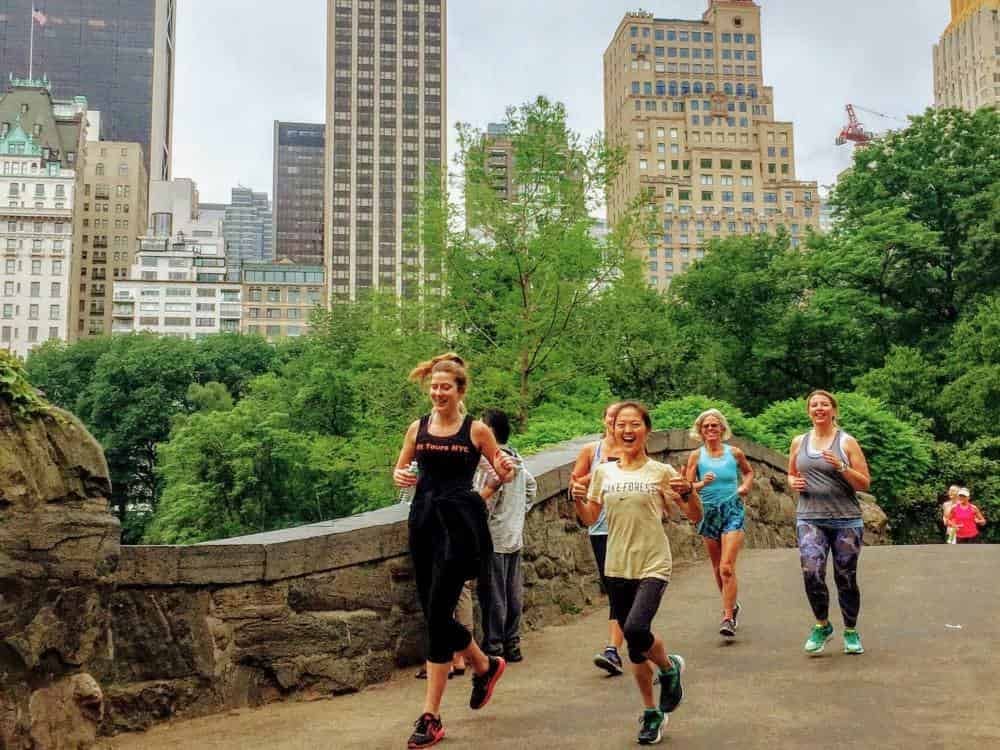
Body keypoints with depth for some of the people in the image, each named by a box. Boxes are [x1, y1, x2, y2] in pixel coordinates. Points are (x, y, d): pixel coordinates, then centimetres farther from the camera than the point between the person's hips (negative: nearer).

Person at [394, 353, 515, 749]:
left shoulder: (476, 430, -1)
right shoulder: (417, 428, 9)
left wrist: (506, 470, -15)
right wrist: (400, 477, -4)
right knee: (435, 614, 10)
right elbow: (400, 469, 19)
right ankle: (485, 665, 39)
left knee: (438, 614, -10)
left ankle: (431, 717, -2)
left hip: (459, 523, -5)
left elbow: (502, 473, 8)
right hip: (424, 520, 5)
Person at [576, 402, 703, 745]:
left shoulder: (661, 472, -3)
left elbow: (695, 517, -1)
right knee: (635, 649, 10)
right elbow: (589, 518, 11)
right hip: (617, 569, 4)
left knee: (636, 630, -26)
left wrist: (688, 492, -21)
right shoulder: (603, 472, 6)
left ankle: (670, 667, 6)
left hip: (653, 566, -4)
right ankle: (652, 712, 29)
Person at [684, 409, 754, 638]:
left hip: (732, 510, -2)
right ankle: (732, 606, 36)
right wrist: (702, 483, -24)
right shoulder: (696, 456, -2)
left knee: (727, 567, -14)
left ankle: (728, 618, -12)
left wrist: (746, 486, 0)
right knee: (717, 568, 14)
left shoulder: (735, 453, 0)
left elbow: (749, 472, 19)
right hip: (708, 512, 2)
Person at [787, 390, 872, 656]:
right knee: (811, 572, -16)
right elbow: (791, 474, 24)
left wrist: (840, 467, -17)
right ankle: (822, 625, 7)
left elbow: (864, 483, -2)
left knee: (846, 578, 5)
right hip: (810, 518, 2)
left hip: (846, 520, -1)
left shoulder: (847, 442, 0)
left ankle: (851, 632, 25)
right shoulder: (799, 442, 9)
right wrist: (793, 483, 1)